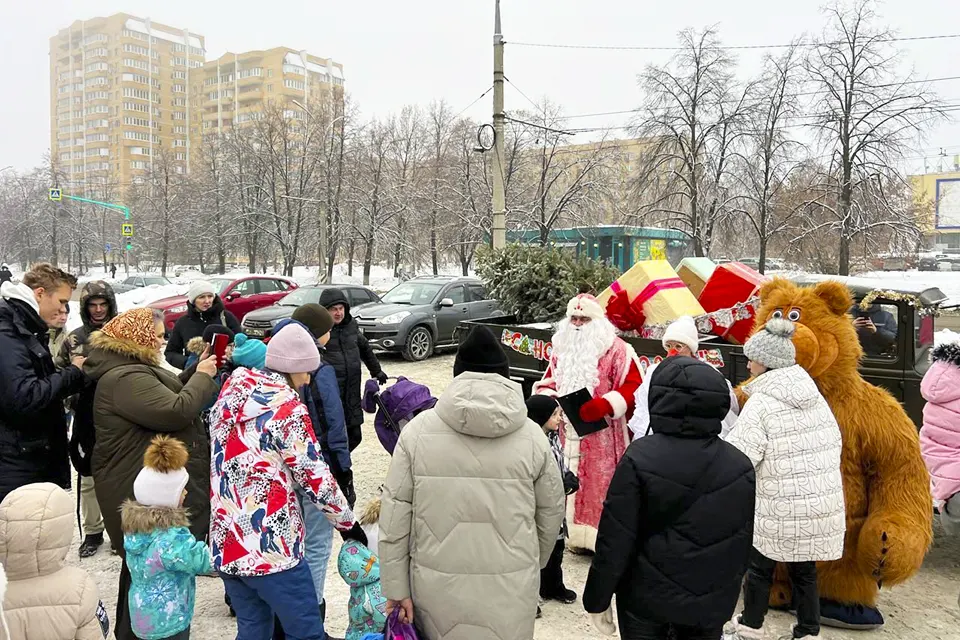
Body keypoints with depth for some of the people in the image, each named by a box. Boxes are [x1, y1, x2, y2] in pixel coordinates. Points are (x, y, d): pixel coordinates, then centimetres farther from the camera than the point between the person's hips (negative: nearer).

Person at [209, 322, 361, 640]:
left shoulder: (230, 395, 7)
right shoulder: (287, 407, -14)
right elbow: (315, 478, -10)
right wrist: (348, 522, 1)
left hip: (226, 543, 8)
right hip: (270, 547, -8)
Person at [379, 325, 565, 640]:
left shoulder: (417, 430, -7)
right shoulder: (532, 436, -6)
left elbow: (395, 514, -5)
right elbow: (551, 512, 4)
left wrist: (396, 587, 4)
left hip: (437, 583, 1)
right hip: (509, 587, 0)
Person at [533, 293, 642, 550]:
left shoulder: (617, 350, -7)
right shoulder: (561, 349, 12)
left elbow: (633, 388, -14)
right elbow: (547, 384, 17)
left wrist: (603, 406, -27)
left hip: (603, 437, -5)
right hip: (569, 434, 6)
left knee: (602, 485, -2)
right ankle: (578, 534, 25)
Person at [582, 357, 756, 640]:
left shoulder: (640, 458, -19)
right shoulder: (741, 465, -6)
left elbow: (615, 538, -15)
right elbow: (744, 541, 5)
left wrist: (597, 599, -3)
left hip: (647, 598, -3)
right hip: (712, 602, 4)